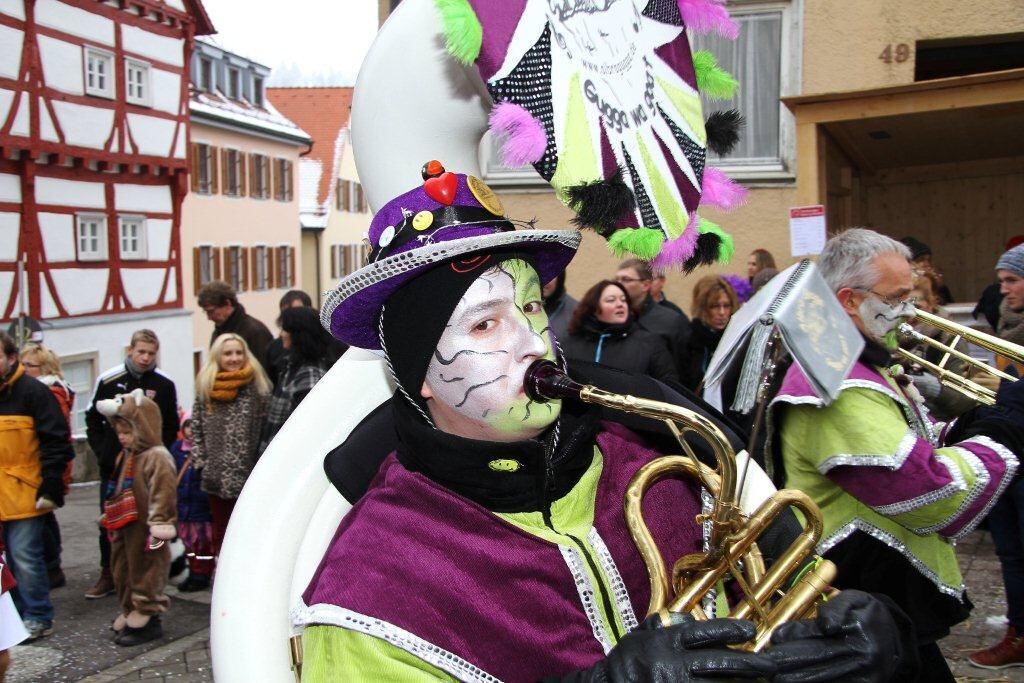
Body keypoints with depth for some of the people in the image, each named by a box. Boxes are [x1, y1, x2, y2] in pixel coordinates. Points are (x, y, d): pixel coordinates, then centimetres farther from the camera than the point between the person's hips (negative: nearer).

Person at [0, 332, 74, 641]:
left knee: (25, 556, -4)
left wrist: (51, 488, -13)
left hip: (25, 494, -6)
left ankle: (38, 617, 7)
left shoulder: (33, 392, -8)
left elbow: (57, 443, -10)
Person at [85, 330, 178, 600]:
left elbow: (171, 426, 5)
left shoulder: (164, 385, -2)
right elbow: (93, 419, 9)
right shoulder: (108, 380, 0)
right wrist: (102, 452, 1)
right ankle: (108, 575, 17)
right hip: (113, 465, 1)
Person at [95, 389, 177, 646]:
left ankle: (146, 617, 10)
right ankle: (129, 613, 30)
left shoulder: (157, 458, -18)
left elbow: (161, 497, -22)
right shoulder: (126, 456, 13)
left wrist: (158, 529, -24)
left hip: (145, 534, -10)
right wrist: (110, 520, 23)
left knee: (144, 572, 0)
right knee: (123, 570, 17)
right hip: (125, 532, 10)